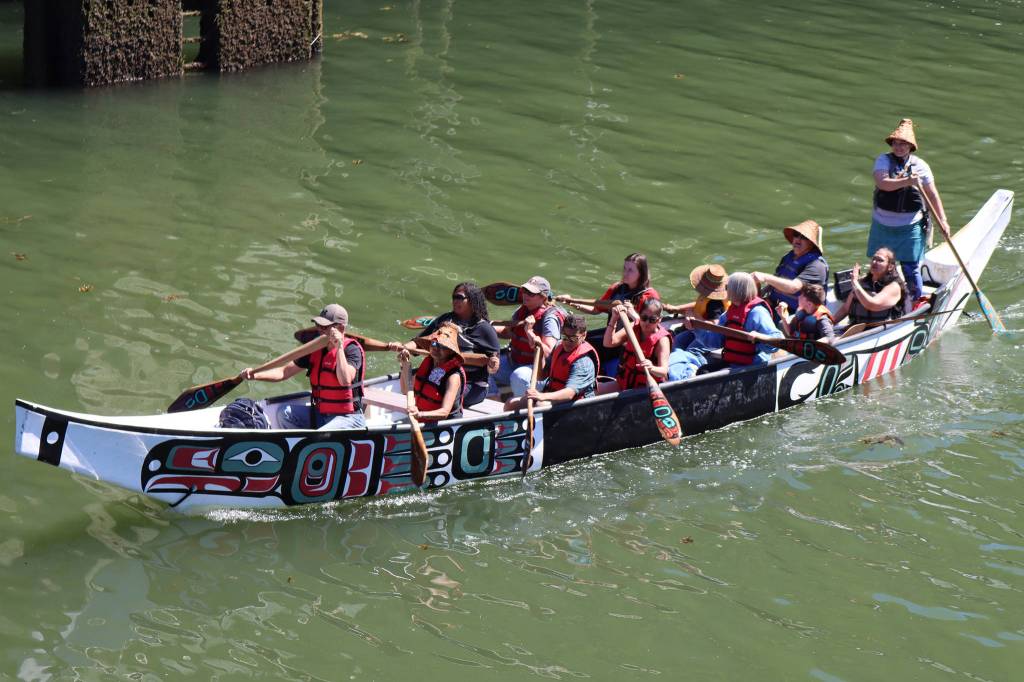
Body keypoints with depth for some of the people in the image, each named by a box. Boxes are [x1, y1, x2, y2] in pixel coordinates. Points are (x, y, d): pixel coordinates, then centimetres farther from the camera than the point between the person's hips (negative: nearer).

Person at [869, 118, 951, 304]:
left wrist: (943, 221, -3)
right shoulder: (883, 160, -4)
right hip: (883, 224, 1)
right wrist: (906, 181, -34)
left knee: (911, 267, -3)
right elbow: (882, 183, -22)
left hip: (910, 225, -1)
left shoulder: (920, 165, -1)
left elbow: (933, 194, 2)